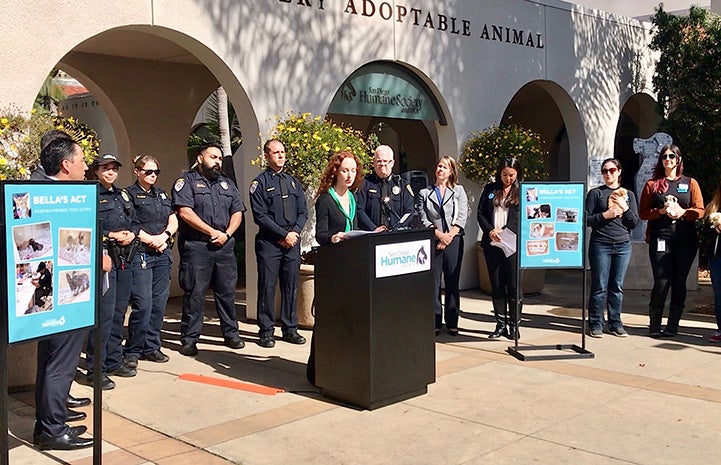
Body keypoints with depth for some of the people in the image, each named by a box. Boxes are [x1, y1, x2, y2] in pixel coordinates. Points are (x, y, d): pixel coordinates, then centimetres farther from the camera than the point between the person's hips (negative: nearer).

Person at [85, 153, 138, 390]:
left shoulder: (122, 195, 19)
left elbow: (134, 222, 22)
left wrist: (132, 234, 2)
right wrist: (111, 236, -16)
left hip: (124, 261, 7)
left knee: (119, 312, 13)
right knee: (104, 314, -10)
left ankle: (114, 361, 24)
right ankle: (95, 370, -3)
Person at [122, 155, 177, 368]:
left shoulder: (162, 195, 20)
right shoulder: (129, 194, 0)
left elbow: (173, 221, 14)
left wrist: (164, 236, -5)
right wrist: (151, 240, -11)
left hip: (162, 254, 6)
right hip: (140, 254, -6)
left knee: (159, 303, 6)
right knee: (143, 304, -10)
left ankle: (151, 347, 16)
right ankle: (132, 351, 1)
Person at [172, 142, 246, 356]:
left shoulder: (227, 184, 19)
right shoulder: (187, 182, 1)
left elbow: (237, 213, 14)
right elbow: (185, 212, -12)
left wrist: (226, 234, -4)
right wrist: (213, 232, -11)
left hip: (224, 245, 5)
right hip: (196, 246, -5)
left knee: (227, 290, 8)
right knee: (194, 293, -2)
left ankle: (231, 334, 19)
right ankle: (189, 339, 6)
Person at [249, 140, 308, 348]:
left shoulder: (294, 182, 16)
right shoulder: (260, 183, -1)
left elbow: (303, 211, 12)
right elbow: (260, 216, -9)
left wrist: (294, 232, -5)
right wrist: (284, 234, -12)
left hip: (292, 242, 5)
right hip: (269, 242, -4)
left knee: (291, 286, 8)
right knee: (267, 286, -1)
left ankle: (290, 328, 16)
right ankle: (266, 331, 6)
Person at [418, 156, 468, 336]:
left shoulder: (458, 191, 11)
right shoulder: (425, 193, 12)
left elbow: (462, 217, 1)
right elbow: (423, 219, 2)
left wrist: (449, 236, -10)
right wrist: (439, 234, -11)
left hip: (454, 240, 0)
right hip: (432, 241, 0)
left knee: (452, 282, 2)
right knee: (433, 282, -2)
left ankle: (452, 323, 7)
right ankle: (435, 322, 3)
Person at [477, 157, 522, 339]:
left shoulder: (522, 191, 3)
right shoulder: (490, 189, 12)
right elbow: (480, 213, 7)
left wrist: (503, 230, -16)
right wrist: (490, 231, -8)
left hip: (513, 243, -3)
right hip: (492, 243, 3)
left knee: (513, 285, -1)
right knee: (496, 285, 7)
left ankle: (513, 325, 8)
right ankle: (500, 324, 14)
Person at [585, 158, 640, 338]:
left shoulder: (628, 194, 14)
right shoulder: (595, 193, 5)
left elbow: (635, 222, 9)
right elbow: (586, 219, -1)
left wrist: (625, 208, -5)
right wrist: (605, 215, -13)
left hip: (623, 245, 3)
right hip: (600, 244, -3)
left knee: (617, 287, 6)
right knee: (600, 286, -2)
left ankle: (615, 324, 14)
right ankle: (595, 325, 5)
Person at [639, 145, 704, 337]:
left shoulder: (690, 183, 11)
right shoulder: (652, 184, 10)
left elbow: (700, 210, 5)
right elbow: (643, 212, 5)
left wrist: (682, 212, -14)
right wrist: (661, 211, -12)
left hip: (686, 240, 1)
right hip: (660, 239, -1)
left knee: (679, 283, 4)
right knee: (661, 282, -7)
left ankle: (673, 325, 12)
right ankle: (654, 325, 6)